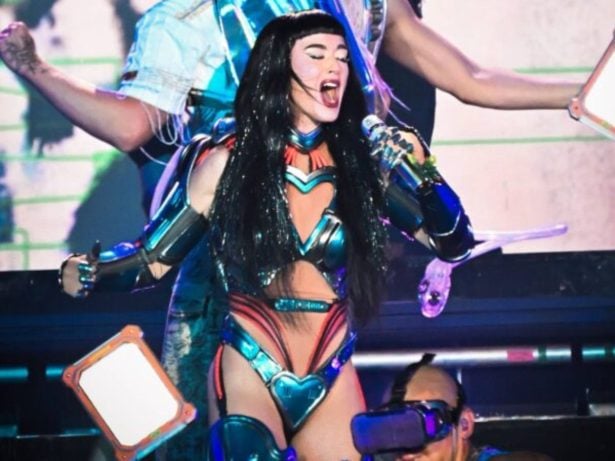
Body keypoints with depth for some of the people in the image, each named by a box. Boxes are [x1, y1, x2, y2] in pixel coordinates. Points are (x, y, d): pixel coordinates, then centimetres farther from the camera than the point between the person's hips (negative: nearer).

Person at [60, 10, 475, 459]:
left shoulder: (362, 160, 1)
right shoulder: (227, 162, -5)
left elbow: (453, 243, 1)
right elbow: (152, 258, 0)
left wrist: (421, 169, -15)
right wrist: (88, 272, -20)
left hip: (333, 386, 3)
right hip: (248, 377, -3)